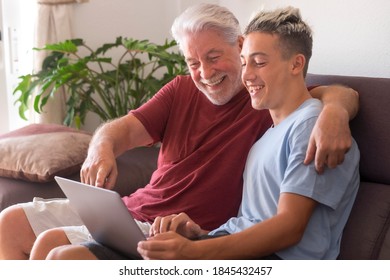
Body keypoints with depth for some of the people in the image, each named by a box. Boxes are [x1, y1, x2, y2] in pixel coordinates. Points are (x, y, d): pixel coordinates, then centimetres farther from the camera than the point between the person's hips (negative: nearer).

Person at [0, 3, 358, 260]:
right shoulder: (182, 90, 7)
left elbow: (343, 94, -15)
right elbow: (125, 128, -1)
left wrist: (334, 110, -40)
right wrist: (101, 148, -25)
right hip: (133, 208, 8)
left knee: (51, 244, -21)